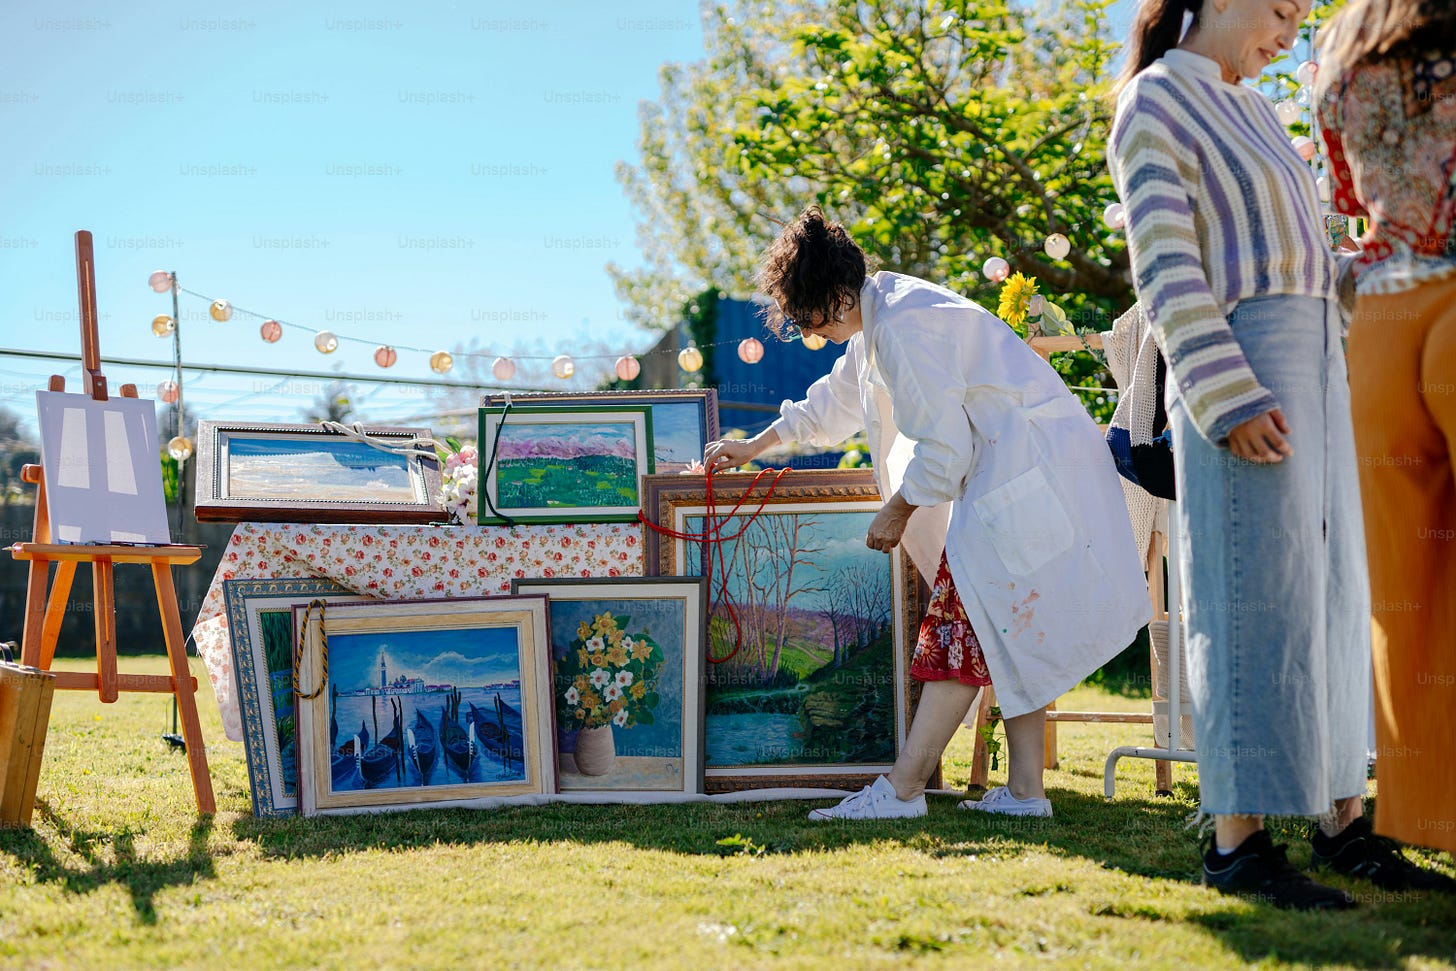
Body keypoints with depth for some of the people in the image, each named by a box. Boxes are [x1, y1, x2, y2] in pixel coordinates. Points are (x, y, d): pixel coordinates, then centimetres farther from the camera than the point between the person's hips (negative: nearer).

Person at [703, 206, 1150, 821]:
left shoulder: (901, 328, -19)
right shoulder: (879, 316, 15)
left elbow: (943, 447, -19)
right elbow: (835, 401, 33)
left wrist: (896, 512, -3)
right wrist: (752, 448, 38)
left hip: (1024, 467, -11)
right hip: (1019, 470, 11)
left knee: (968, 624, -10)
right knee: (1010, 638, 9)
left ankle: (901, 788, -10)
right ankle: (1024, 790, 9)